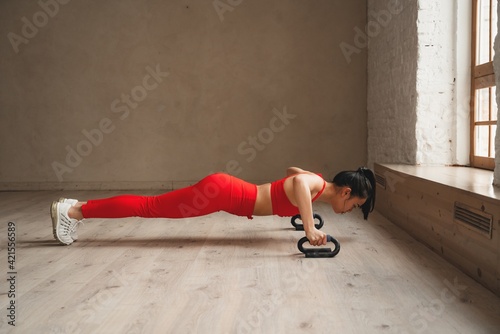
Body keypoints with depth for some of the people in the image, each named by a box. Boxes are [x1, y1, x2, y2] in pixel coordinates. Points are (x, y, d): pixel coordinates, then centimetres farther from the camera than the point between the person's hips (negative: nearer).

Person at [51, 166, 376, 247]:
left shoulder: (313, 180, 12)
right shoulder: (317, 185, -13)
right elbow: (299, 182, -38)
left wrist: (302, 208, 37)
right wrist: (310, 228, -37)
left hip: (227, 190, 8)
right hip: (223, 192, -8)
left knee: (152, 207, 11)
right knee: (150, 206, -5)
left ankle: (78, 208, 18)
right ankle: (73, 210, 2)